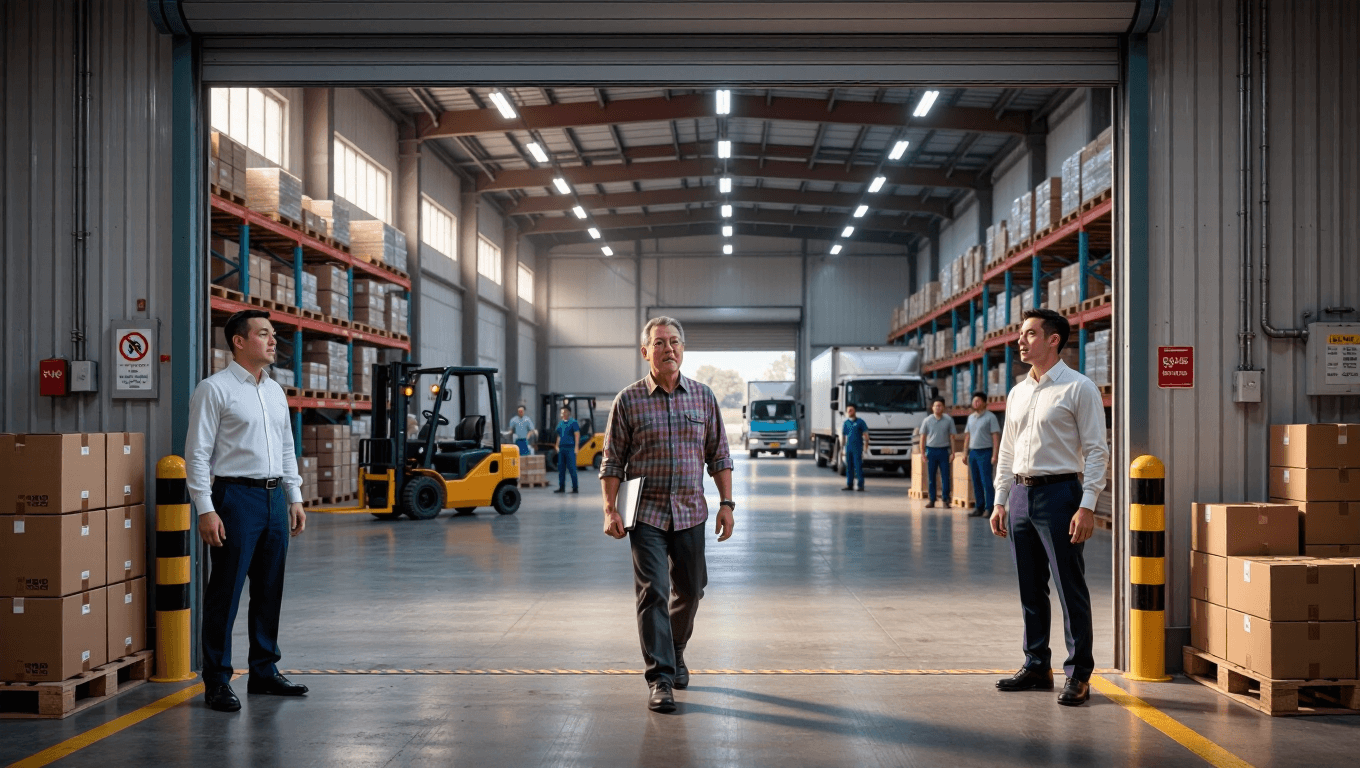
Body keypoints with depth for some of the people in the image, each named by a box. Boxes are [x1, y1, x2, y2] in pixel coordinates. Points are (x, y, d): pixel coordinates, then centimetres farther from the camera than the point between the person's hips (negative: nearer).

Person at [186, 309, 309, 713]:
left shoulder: (276, 391, 15)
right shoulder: (214, 389, -7)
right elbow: (197, 453, -10)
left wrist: (295, 498, 14)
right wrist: (206, 510, -17)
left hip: (274, 498, 7)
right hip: (237, 496, -7)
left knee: (270, 590, 12)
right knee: (225, 592, -3)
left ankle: (264, 671, 23)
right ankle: (216, 680, 4)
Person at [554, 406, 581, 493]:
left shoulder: (573, 422, -2)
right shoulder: (560, 423, 17)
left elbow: (577, 435, -6)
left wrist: (576, 447, -13)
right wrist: (557, 446, 15)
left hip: (570, 448, -7)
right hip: (561, 448, 7)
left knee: (572, 468, -7)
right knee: (561, 468, 7)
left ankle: (575, 488, -2)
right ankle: (561, 488, 13)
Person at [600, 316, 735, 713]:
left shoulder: (703, 397, 5)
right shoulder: (628, 400, -2)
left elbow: (719, 455, 9)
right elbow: (613, 461, 0)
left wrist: (726, 503, 2)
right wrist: (610, 510, -8)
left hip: (690, 512, 3)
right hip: (646, 513, -3)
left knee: (690, 590, 12)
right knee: (653, 592, -9)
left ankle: (676, 651, 38)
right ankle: (659, 679, -5)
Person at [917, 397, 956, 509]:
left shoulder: (948, 420, 2)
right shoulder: (927, 420, 2)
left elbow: (951, 437, 4)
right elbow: (922, 437, 6)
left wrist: (952, 453, -1)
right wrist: (923, 453, 0)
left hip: (944, 450, -1)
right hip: (931, 450, 1)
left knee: (945, 476, -1)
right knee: (931, 477, 4)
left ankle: (945, 499, 6)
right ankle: (932, 500, 12)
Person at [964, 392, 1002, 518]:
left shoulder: (990, 417, -4)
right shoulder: (971, 417, 15)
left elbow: (995, 436, -8)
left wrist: (994, 455, -15)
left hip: (985, 452, -7)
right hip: (973, 452, 7)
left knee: (986, 481, -9)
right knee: (976, 482, 7)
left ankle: (989, 508, -8)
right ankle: (980, 507, 12)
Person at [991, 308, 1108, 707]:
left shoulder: (1079, 388, -6)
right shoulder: (1017, 393, 14)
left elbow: (1096, 451, -10)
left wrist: (1087, 506, -17)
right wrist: (1000, 501, 13)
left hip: (1058, 493, -7)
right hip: (1020, 494, 7)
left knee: (1071, 588, -3)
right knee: (1030, 589, 12)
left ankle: (1078, 674, 4)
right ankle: (1036, 666, 22)